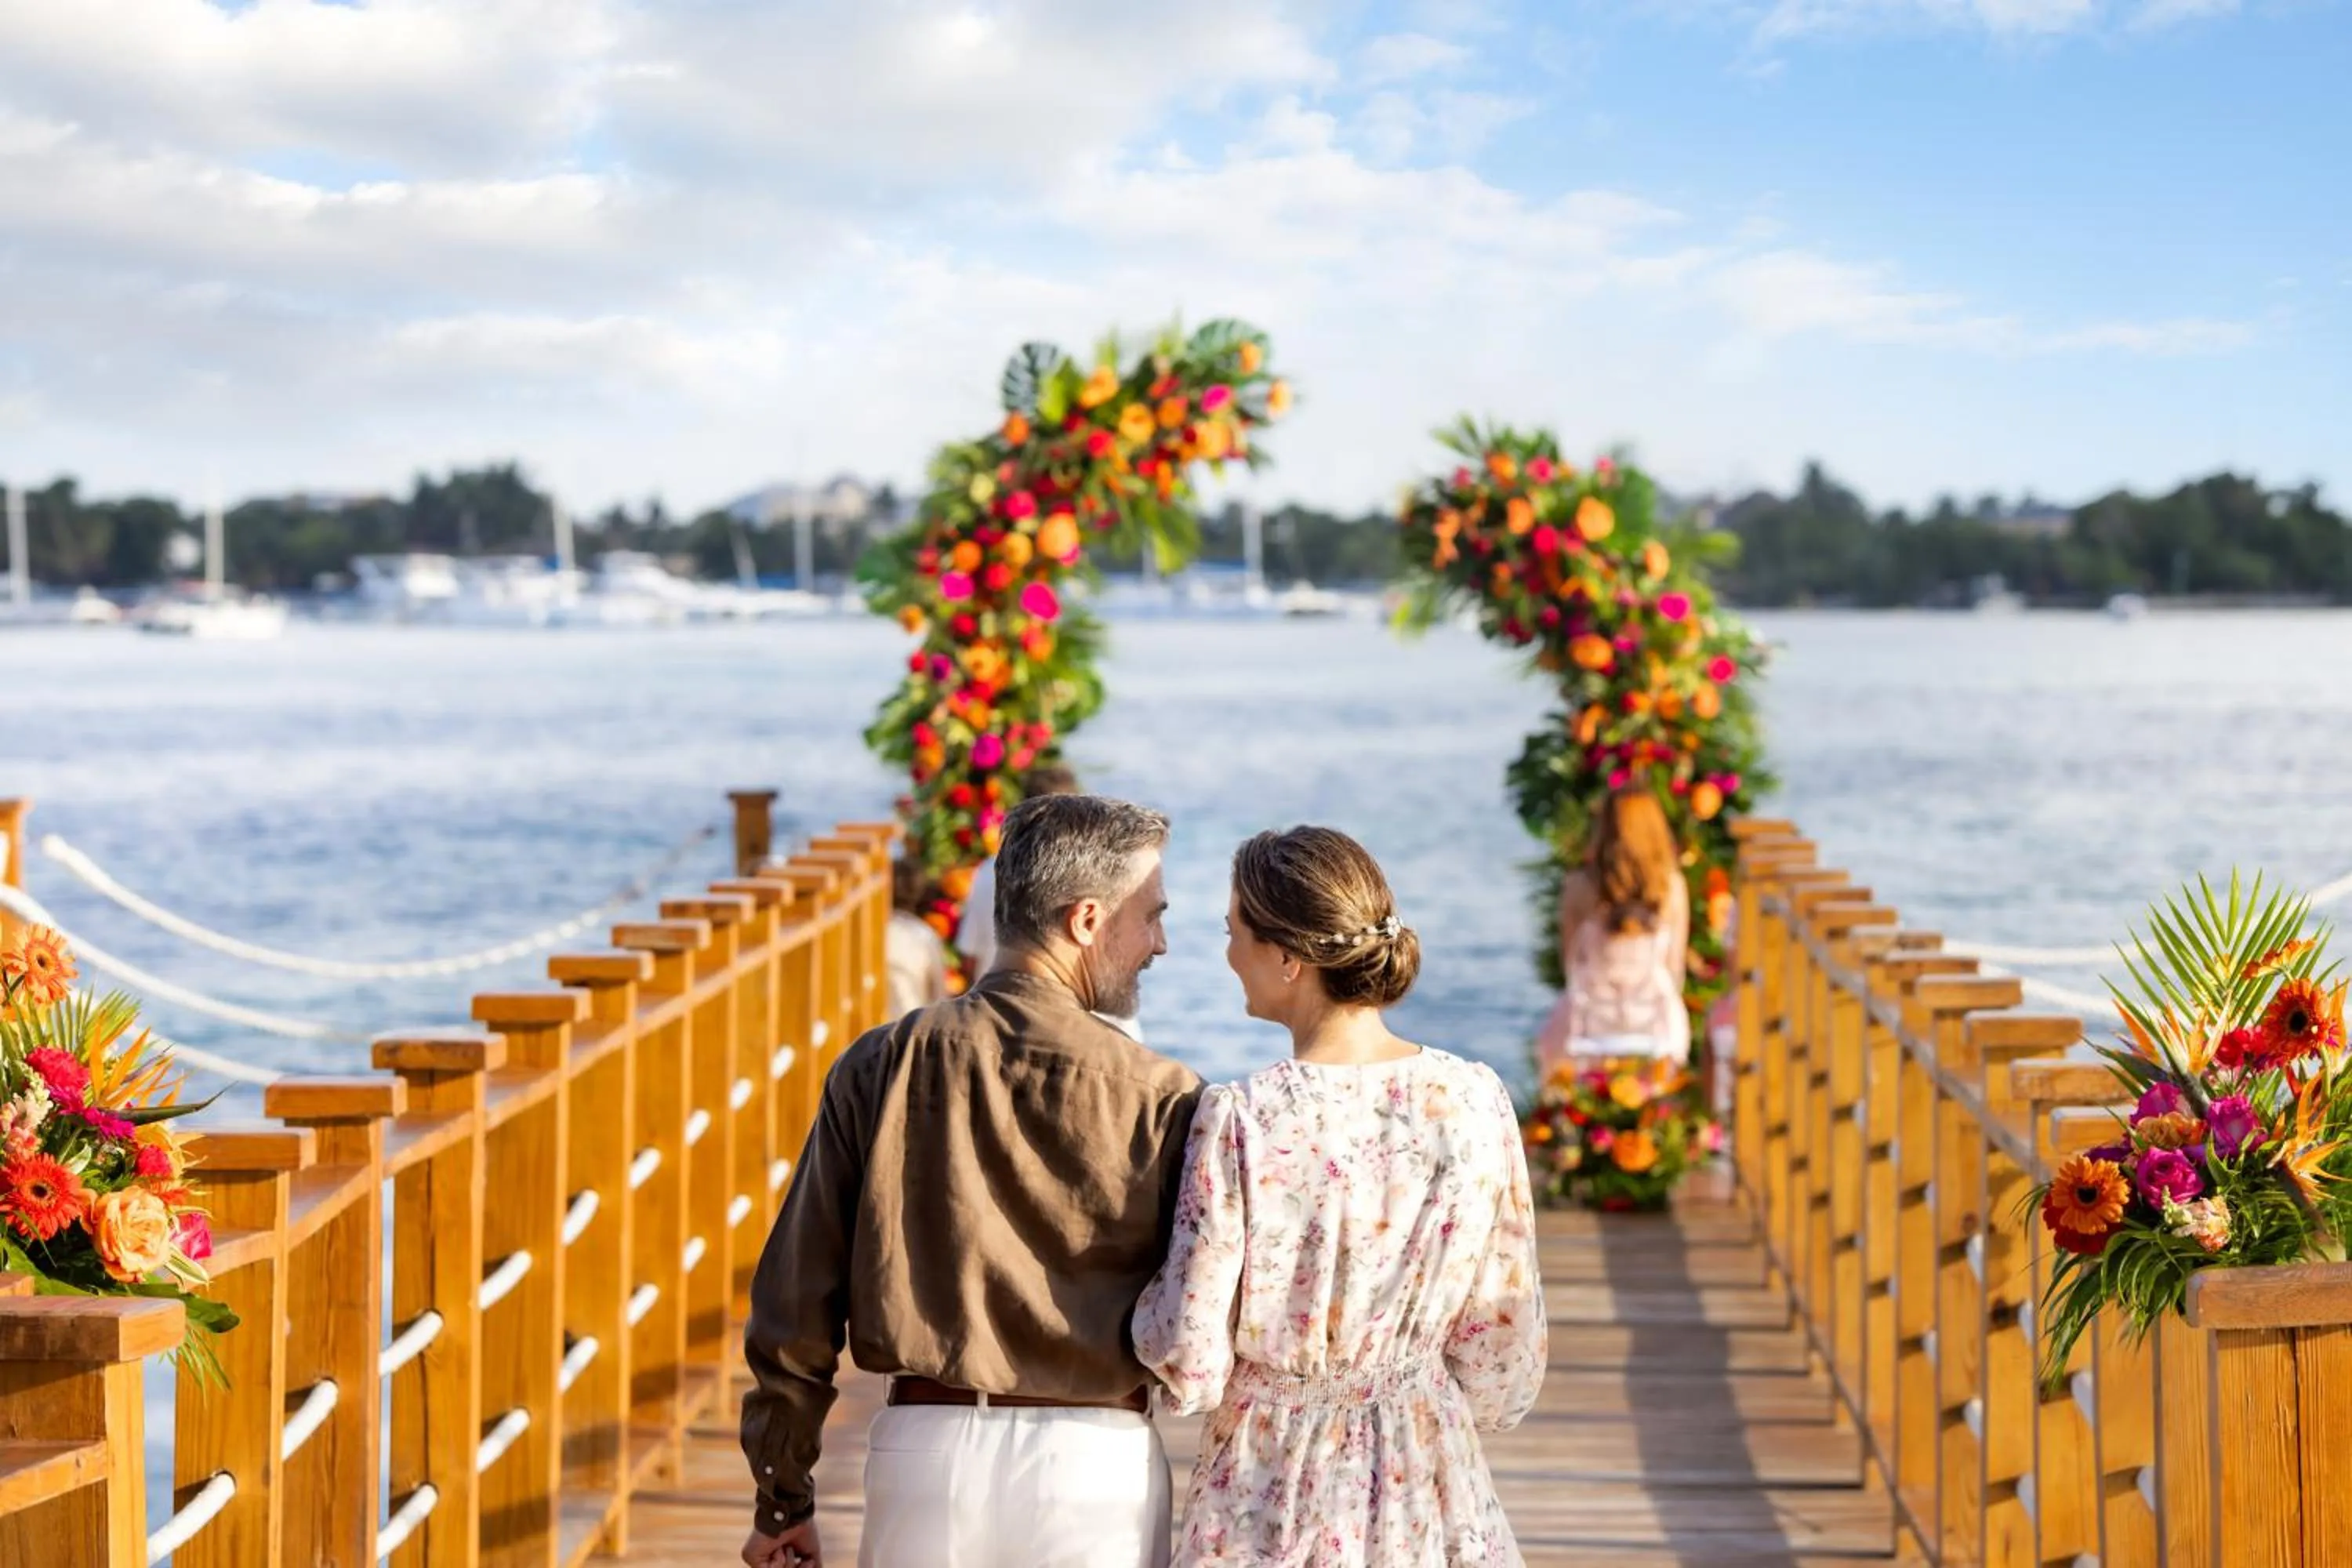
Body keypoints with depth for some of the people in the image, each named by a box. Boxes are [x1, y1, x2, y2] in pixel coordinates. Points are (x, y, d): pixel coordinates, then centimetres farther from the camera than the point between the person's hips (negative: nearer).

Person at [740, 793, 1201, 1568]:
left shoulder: (879, 1068, 1)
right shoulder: (1157, 1097, -7)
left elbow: (796, 1297, 3)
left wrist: (782, 1496, 10)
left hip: (926, 1449, 2)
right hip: (1094, 1462, -2)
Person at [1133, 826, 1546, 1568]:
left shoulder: (1238, 1123, -18)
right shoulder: (1475, 1100, -7)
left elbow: (1191, 1366, -14)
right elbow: (1503, 1326, 2)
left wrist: (1146, 1295, 6)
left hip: (1277, 1484, -3)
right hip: (1432, 1483, 3)